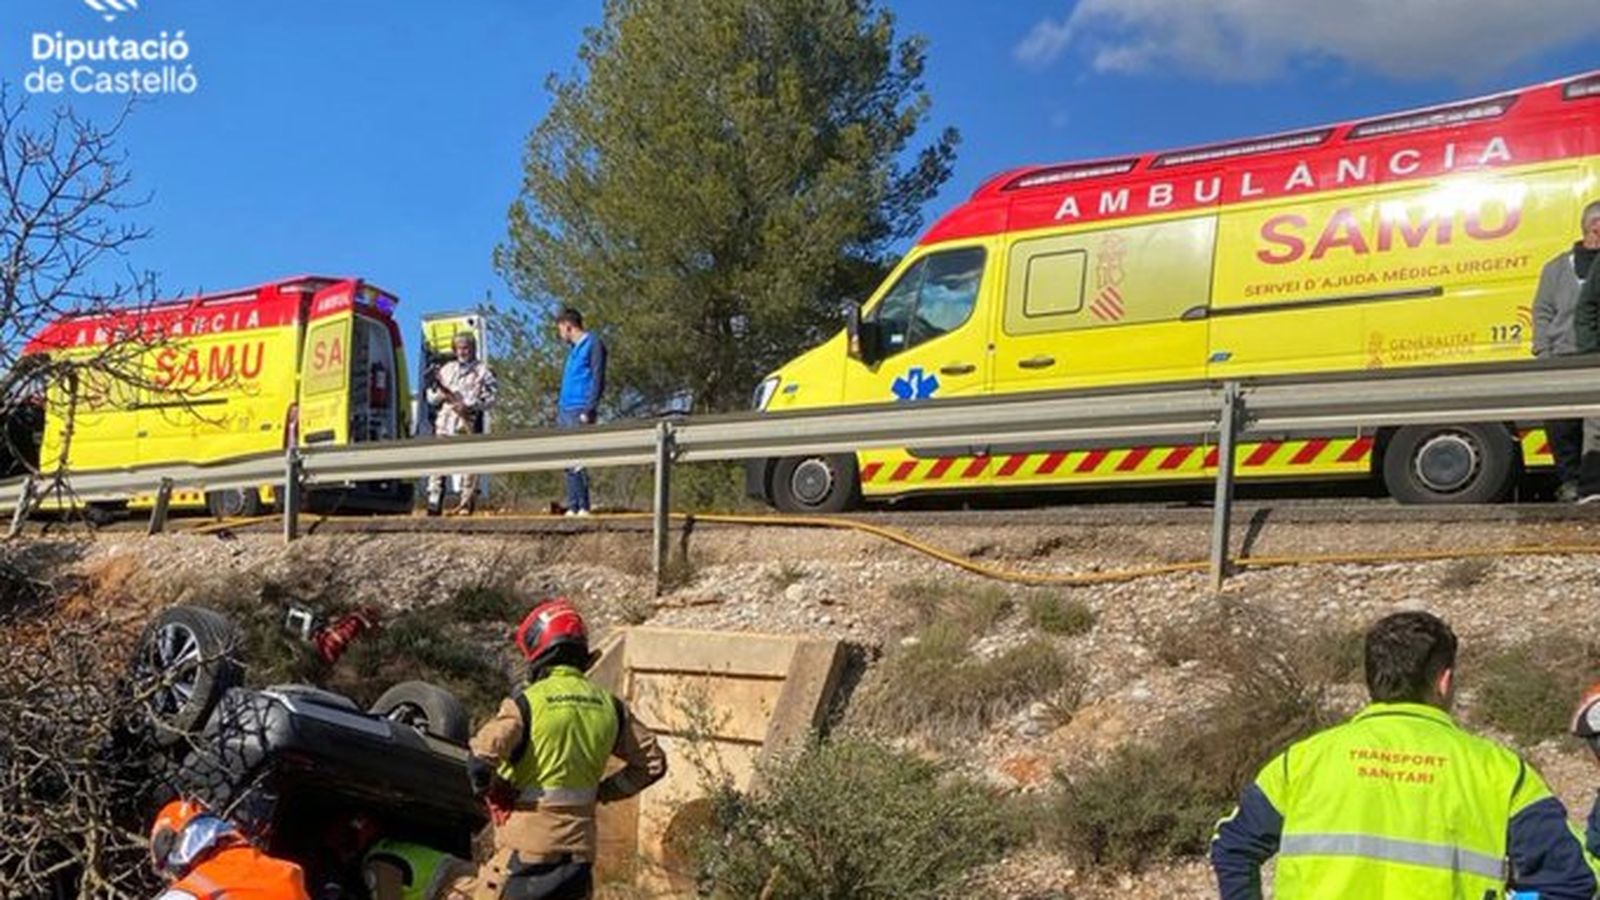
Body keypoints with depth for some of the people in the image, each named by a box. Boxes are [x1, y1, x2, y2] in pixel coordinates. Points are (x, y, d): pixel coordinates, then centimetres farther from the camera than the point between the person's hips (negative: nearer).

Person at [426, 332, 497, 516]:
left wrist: (471, 406, -14)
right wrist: (440, 394, -2)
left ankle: (466, 503, 0)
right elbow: (431, 396, 22)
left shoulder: (482, 370, 7)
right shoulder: (446, 369, 20)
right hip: (445, 422, 4)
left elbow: (491, 396, -2)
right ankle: (434, 503, 0)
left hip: (469, 423, -4)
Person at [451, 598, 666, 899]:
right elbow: (652, 763, 9)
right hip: (580, 853, 5)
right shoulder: (609, 706, 6)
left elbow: (481, 761, -20)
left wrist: (492, 791, 0)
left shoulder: (526, 703, -10)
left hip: (528, 853, -5)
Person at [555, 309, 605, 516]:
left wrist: (588, 411, -19)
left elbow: (597, 380, -13)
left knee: (577, 460, -12)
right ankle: (573, 507, 11)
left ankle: (583, 507, -9)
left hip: (579, 412, -9)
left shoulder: (593, 345, -6)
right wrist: (558, 406, 18)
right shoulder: (573, 349, 21)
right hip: (565, 411, 9)